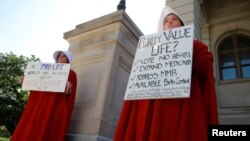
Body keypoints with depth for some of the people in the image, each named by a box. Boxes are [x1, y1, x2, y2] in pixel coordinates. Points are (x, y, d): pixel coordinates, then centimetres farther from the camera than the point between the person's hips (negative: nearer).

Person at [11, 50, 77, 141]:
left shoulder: (71, 74, 7)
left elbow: (70, 92, -6)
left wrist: (68, 86, -28)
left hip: (55, 108, -5)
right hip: (39, 104, 6)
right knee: (27, 133, -1)